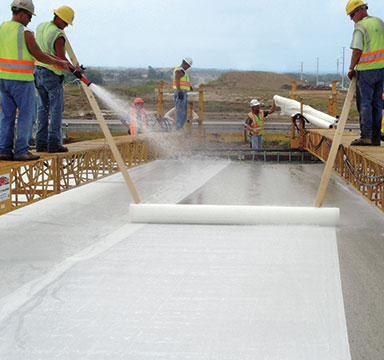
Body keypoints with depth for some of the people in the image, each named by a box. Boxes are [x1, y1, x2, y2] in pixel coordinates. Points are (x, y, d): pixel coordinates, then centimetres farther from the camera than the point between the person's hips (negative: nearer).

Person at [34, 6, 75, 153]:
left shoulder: (41, 27, 8)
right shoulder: (58, 36, -18)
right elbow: (62, 60, -18)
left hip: (38, 71, 8)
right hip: (53, 74, -8)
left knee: (43, 108, 10)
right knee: (57, 109, -2)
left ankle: (41, 143, 9)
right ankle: (54, 143, -3)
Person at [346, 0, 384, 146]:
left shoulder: (360, 27, -11)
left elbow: (357, 51, -15)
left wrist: (351, 69, -5)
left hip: (366, 70, -7)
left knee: (364, 103, -3)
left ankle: (366, 136, -8)